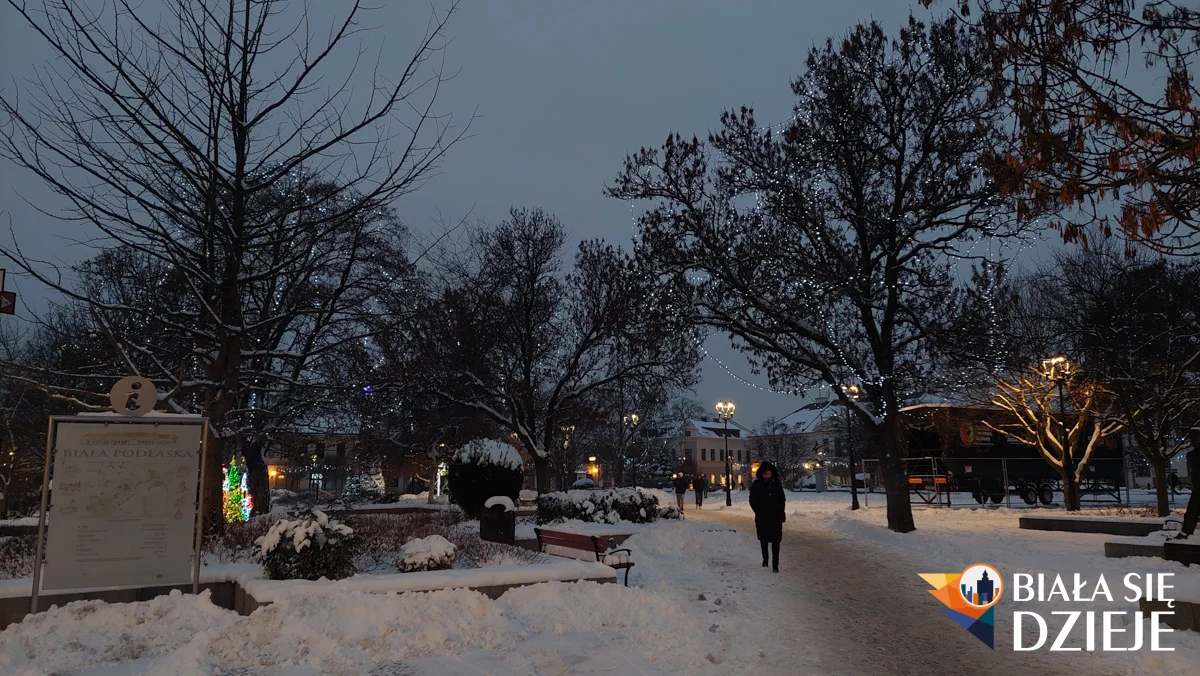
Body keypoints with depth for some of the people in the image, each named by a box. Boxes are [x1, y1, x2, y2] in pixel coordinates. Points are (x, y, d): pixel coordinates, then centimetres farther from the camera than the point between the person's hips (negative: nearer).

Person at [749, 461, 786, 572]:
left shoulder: (777, 484, 0)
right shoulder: (756, 485, -3)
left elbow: (782, 499, 8)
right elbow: (752, 500, 0)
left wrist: (780, 512, -1)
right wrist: (758, 512, -9)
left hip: (776, 517, 0)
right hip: (762, 517, 0)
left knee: (776, 540, -6)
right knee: (763, 539, 14)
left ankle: (775, 564, -6)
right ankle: (765, 559, 34)